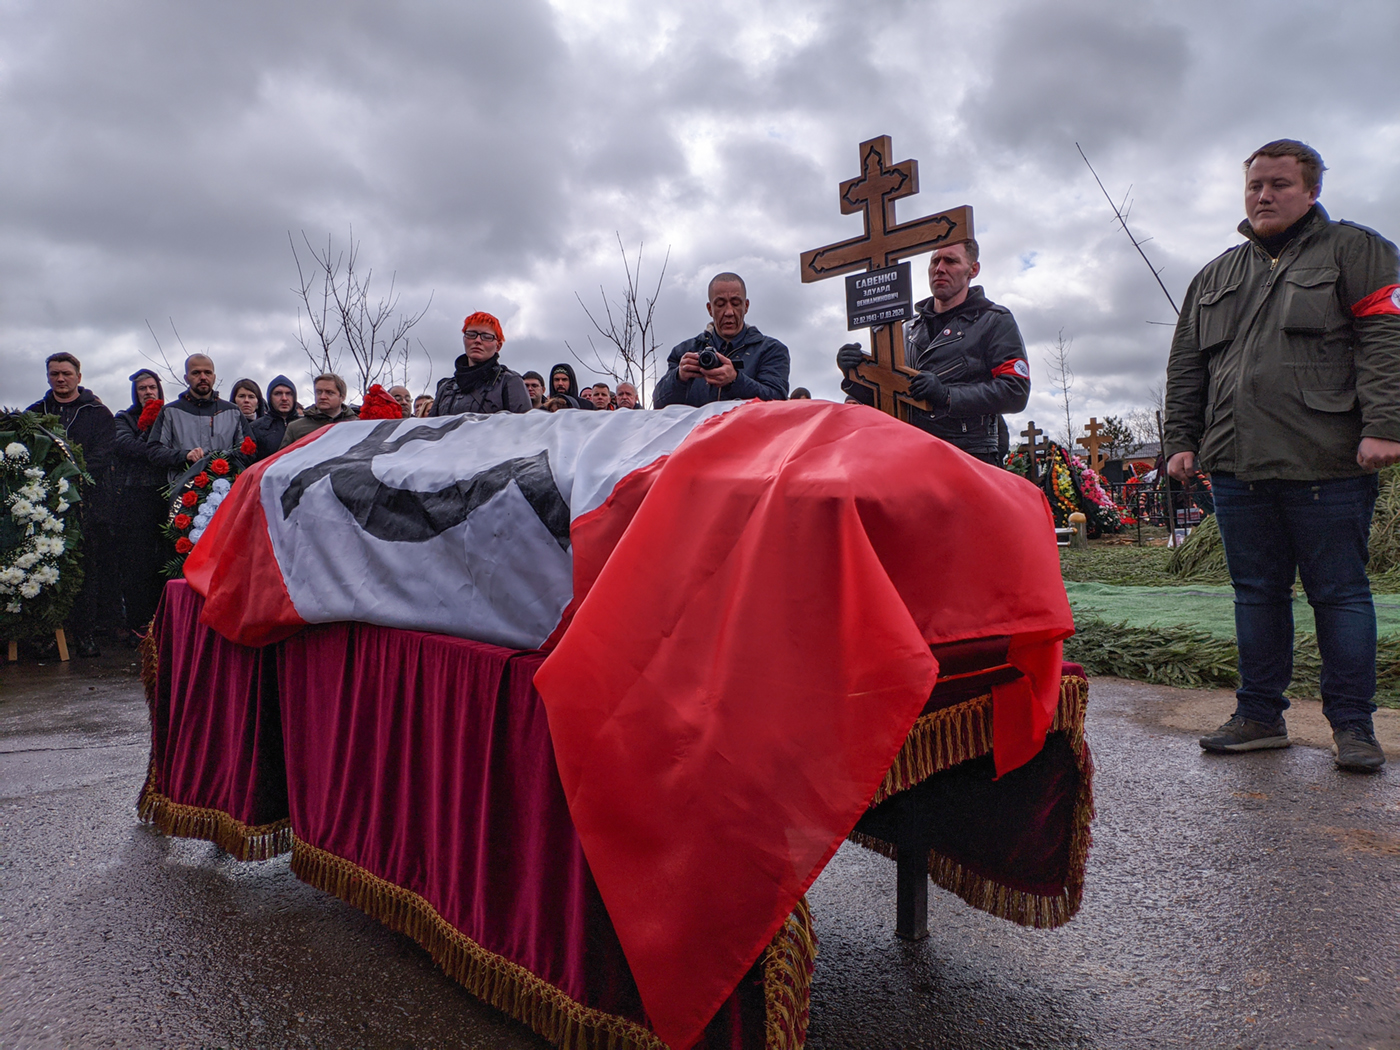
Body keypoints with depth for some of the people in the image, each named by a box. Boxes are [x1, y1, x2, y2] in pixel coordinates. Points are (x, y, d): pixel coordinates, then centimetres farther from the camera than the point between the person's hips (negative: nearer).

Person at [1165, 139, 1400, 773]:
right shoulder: (1215, 278, 22)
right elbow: (1185, 368, 20)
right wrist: (1181, 440, 10)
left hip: (1328, 465, -4)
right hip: (1237, 467, 5)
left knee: (1339, 594, 1)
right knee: (1256, 594, 9)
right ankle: (1260, 715, 17)